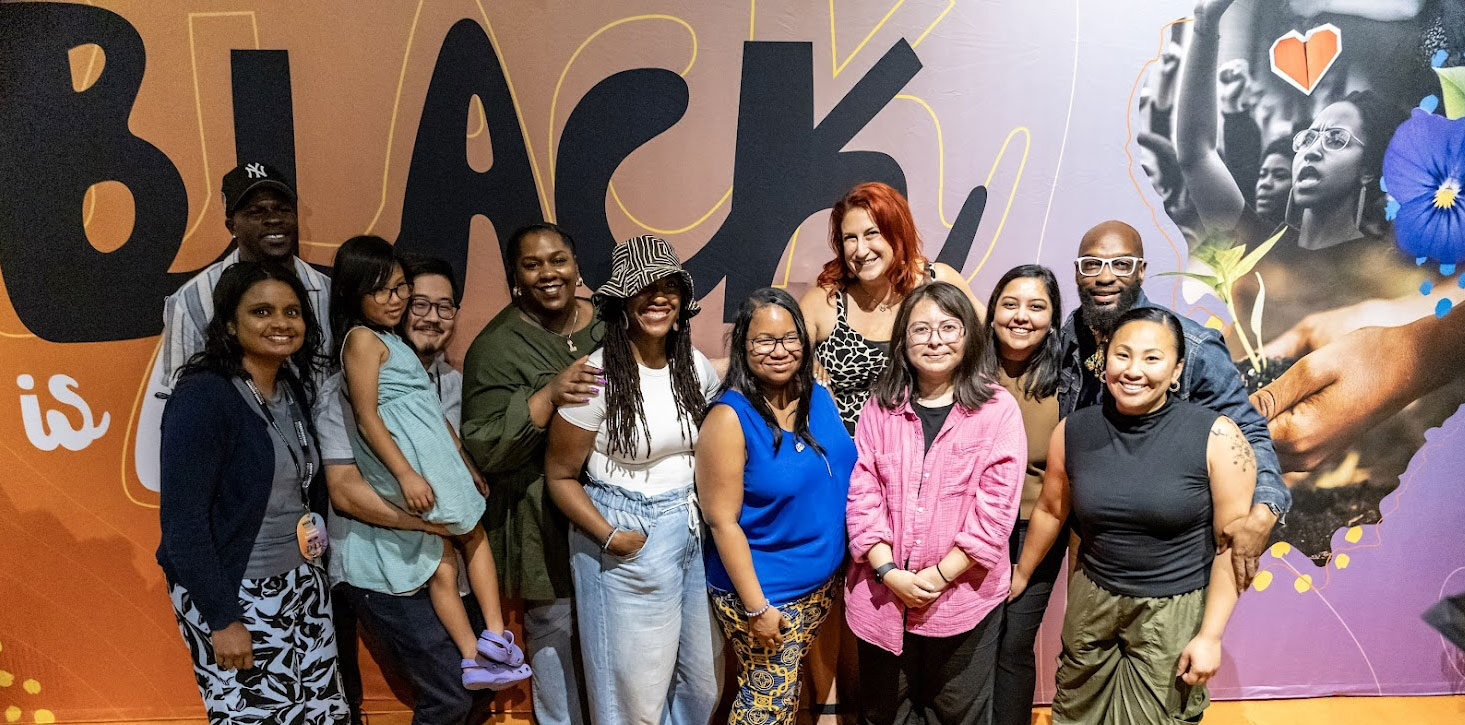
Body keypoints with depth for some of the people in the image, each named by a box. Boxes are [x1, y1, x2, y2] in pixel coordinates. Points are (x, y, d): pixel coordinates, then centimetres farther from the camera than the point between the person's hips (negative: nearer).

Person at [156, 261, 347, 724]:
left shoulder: (294, 391, 6)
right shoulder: (202, 398, -17)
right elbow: (182, 521, -19)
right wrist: (222, 620, -18)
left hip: (302, 587, 7)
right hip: (233, 596, -7)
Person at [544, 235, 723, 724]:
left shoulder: (696, 367, 1)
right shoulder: (597, 376, -15)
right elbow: (559, 476, -9)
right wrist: (610, 537, -18)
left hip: (695, 532, 5)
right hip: (629, 544, -5)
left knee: (703, 681, 17)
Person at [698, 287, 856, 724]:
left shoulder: (820, 397, -2)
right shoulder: (730, 418, -20)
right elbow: (723, 521, -19)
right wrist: (756, 607, -18)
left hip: (823, 581, 6)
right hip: (764, 591, -6)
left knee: (789, 684, 21)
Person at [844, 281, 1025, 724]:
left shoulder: (998, 409, -6)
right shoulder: (881, 406, 2)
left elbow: (996, 508, -11)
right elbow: (862, 493, -1)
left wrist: (940, 575, -14)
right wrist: (889, 572, -11)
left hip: (962, 598, -2)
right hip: (882, 594, 3)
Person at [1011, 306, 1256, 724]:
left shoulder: (1216, 437, -15)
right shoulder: (1073, 431, -5)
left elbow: (1232, 543, -10)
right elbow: (1050, 510, 10)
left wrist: (1210, 635, -10)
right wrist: (1021, 575, 20)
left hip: (1174, 612, -3)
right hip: (1092, 601, 4)